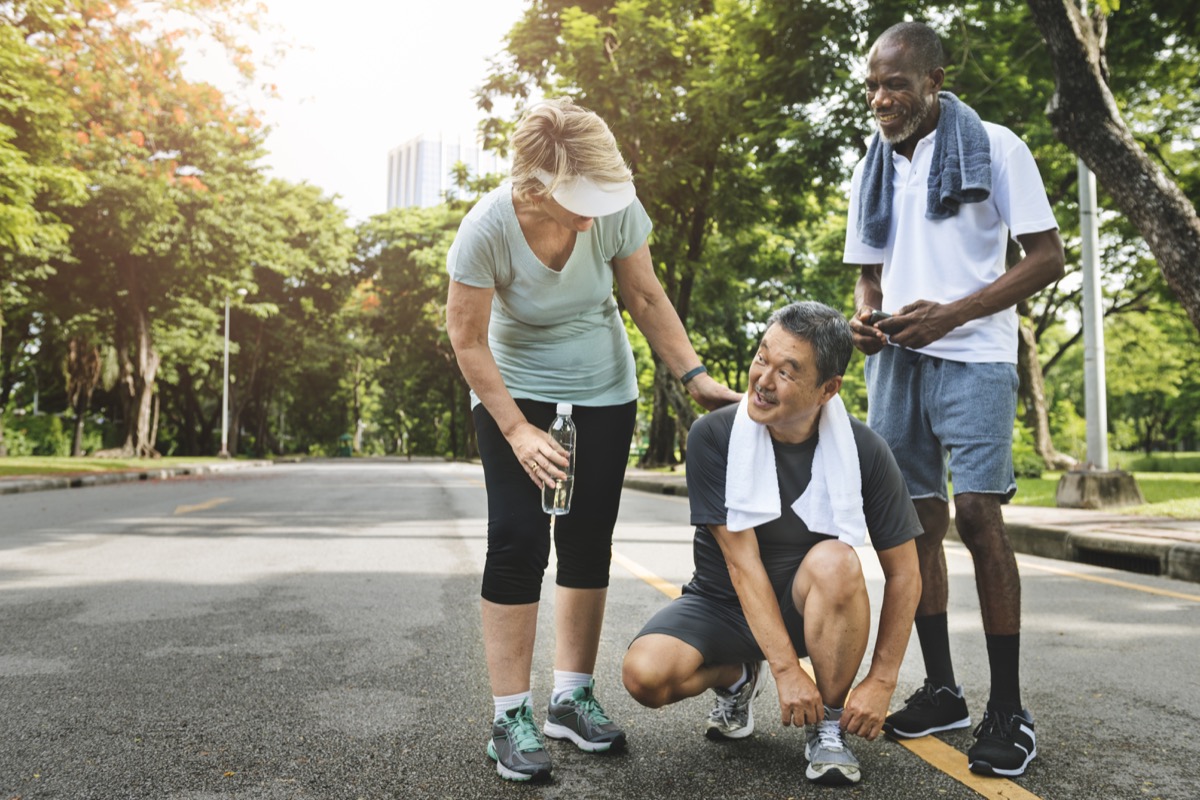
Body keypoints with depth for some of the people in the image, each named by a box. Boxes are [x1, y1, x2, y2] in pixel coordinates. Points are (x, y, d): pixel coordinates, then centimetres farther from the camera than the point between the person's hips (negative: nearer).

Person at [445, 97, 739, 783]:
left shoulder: (617, 207, -20)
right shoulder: (487, 228, -26)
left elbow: (646, 298, -6)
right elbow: (468, 340, -18)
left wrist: (694, 375, -11)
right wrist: (517, 431, -21)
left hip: (604, 389, 3)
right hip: (515, 391, -3)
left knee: (589, 540, 3)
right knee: (518, 539, -12)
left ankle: (573, 696, 16)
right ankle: (511, 715, -1)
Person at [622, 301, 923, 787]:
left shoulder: (863, 452, -15)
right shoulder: (714, 436, -19)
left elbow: (903, 574, -8)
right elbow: (742, 562, -21)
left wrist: (881, 681, -13)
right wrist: (786, 669, -24)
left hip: (807, 606, 0)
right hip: (723, 602, 0)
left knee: (835, 561, -34)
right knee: (645, 674, -27)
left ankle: (828, 726, -10)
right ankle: (736, 677, 9)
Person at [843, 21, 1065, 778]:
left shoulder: (993, 148, -2)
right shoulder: (873, 171, 14)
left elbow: (1049, 257, -6)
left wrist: (948, 315, -17)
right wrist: (866, 318, -3)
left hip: (972, 356, -5)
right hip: (895, 360, 5)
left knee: (976, 513, -14)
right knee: (916, 518, 4)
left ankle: (1009, 711, -3)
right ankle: (942, 691, 16)